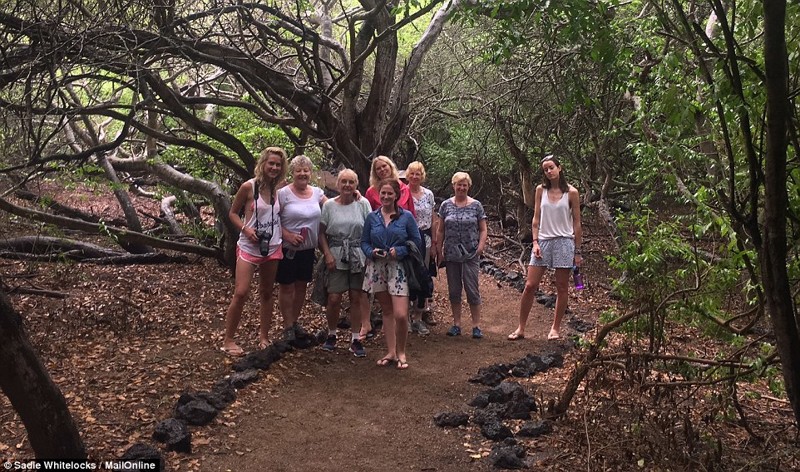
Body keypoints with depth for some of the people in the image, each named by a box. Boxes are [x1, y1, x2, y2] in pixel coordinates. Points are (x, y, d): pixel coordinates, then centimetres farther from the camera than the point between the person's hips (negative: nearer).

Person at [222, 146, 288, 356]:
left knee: (267, 293, 12)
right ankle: (228, 340, 3)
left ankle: (264, 337, 25)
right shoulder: (249, 187, -10)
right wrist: (246, 229, -18)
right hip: (249, 248, -4)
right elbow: (233, 213, -2)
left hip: (272, 248, 5)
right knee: (241, 293, -10)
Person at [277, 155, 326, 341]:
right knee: (287, 287, 4)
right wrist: (287, 235, -20)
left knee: (301, 286, 15)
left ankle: (294, 321, 30)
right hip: (288, 248, -5)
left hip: (308, 248, 5)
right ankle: (288, 326, 15)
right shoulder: (283, 193, -11)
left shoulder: (316, 192, 5)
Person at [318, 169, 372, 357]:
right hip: (336, 258, 0)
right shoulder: (329, 205, 1)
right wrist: (327, 254, -8)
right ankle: (331, 335, 19)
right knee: (334, 298, -4)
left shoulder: (363, 204, 1)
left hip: (358, 257, 1)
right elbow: (322, 233, 2)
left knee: (356, 297, 4)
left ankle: (355, 339, 16)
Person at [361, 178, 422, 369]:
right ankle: (390, 352, 22)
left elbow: (417, 241, 1)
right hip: (377, 268, 3)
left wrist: (399, 251, -12)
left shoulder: (406, 217, 0)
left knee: (401, 315, -11)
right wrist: (372, 252, -10)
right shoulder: (372, 217, 7)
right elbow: (364, 242, 10)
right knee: (387, 311, 12)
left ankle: (401, 352, 10)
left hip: (398, 268, -3)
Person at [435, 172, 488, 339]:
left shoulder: (476, 205, 1)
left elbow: (483, 229, 3)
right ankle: (456, 324, 21)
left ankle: (476, 325, 7)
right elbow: (440, 231, 8)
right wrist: (439, 250, 3)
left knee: (472, 289, -2)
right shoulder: (446, 205, 5)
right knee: (454, 291, 10)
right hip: (451, 255, 2)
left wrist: (481, 246, -11)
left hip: (470, 255, -2)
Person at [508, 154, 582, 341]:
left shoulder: (571, 193, -1)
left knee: (562, 288, 5)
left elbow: (576, 223, 0)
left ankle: (555, 328, 18)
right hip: (543, 241, 2)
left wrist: (577, 251, -1)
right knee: (530, 285, -1)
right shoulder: (541, 190, 6)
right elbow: (536, 219, 7)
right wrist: (535, 242, -4)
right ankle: (521, 328, 7)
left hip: (564, 242, -2)